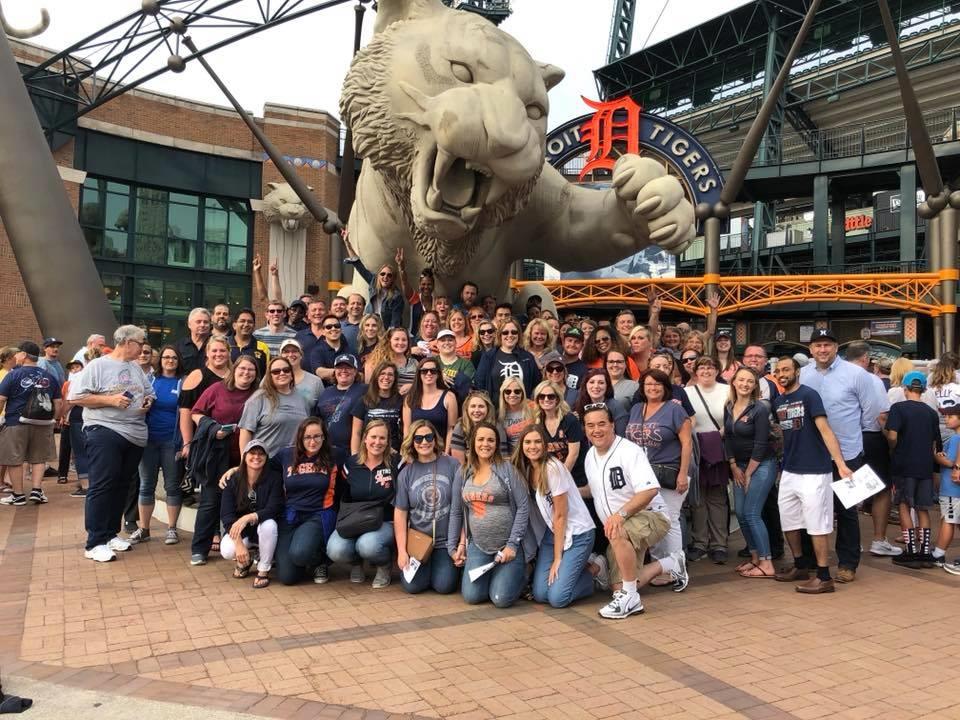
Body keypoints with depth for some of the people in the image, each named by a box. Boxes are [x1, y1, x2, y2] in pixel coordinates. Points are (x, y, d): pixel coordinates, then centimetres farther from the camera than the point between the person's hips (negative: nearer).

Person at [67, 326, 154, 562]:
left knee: (121, 486, 12)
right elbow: (76, 396, -10)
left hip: (135, 436, 7)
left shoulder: (136, 368, 16)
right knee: (102, 486, -7)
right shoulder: (98, 366, -5)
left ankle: (111, 534, 23)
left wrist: (148, 401, 3)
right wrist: (110, 400, -17)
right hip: (104, 433, -7)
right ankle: (95, 543, -2)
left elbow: (149, 392, 26)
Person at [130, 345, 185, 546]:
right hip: (149, 439, 3)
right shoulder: (151, 380, 8)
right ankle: (143, 529, 16)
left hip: (171, 440, -3)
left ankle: (172, 529, 14)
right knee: (146, 485, 7)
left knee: (172, 485, 4)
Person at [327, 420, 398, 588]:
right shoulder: (351, 464, 4)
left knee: (367, 545, -35)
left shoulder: (395, 463, -4)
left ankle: (384, 566, 2)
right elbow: (344, 498, 12)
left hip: (385, 522, -3)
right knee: (336, 550, -27)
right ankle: (356, 562, 11)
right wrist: (344, 521, -3)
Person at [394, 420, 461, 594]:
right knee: (412, 586, -12)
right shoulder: (407, 473, 1)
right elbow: (400, 513, 1)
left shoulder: (451, 465, -4)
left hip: (447, 541, -1)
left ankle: (449, 566, 19)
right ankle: (424, 568, 20)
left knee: (444, 586, -14)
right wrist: (401, 551, -5)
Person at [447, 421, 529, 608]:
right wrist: (452, 547, 9)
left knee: (501, 599, -10)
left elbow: (524, 507, -10)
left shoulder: (506, 469, -7)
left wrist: (513, 544, -13)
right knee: (472, 596, -8)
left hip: (508, 545, -3)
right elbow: (456, 512, 12)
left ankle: (519, 571, 22)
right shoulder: (463, 473, 5)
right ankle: (490, 575, 25)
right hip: (478, 545, 4)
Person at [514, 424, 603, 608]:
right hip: (553, 532, 7)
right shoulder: (526, 469, 3)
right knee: (540, 594, -2)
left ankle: (595, 568, 9)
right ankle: (578, 566, 18)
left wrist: (557, 559, -13)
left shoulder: (552, 468, -19)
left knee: (557, 598, -13)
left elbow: (560, 515, -16)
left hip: (577, 533, -7)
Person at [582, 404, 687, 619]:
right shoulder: (590, 455, 5)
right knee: (619, 587, 3)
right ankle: (671, 564, 27)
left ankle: (630, 598, -23)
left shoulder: (629, 451, -18)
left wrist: (620, 514, -37)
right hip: (621, 530, 8)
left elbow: (650, 490, -29)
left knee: (618, 533, -39)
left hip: (651, 515, -8)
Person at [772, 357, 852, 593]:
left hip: (813, 472, -7)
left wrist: (840, 463, -27)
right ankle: (801, 565, 32)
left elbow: (825, 429, -19)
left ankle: (824, 577, 7)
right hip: (789, 472, 7)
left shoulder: (809, 395, -11)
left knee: (816, 524, -2)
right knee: (788, 522, 15)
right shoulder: (778, 402, 9)